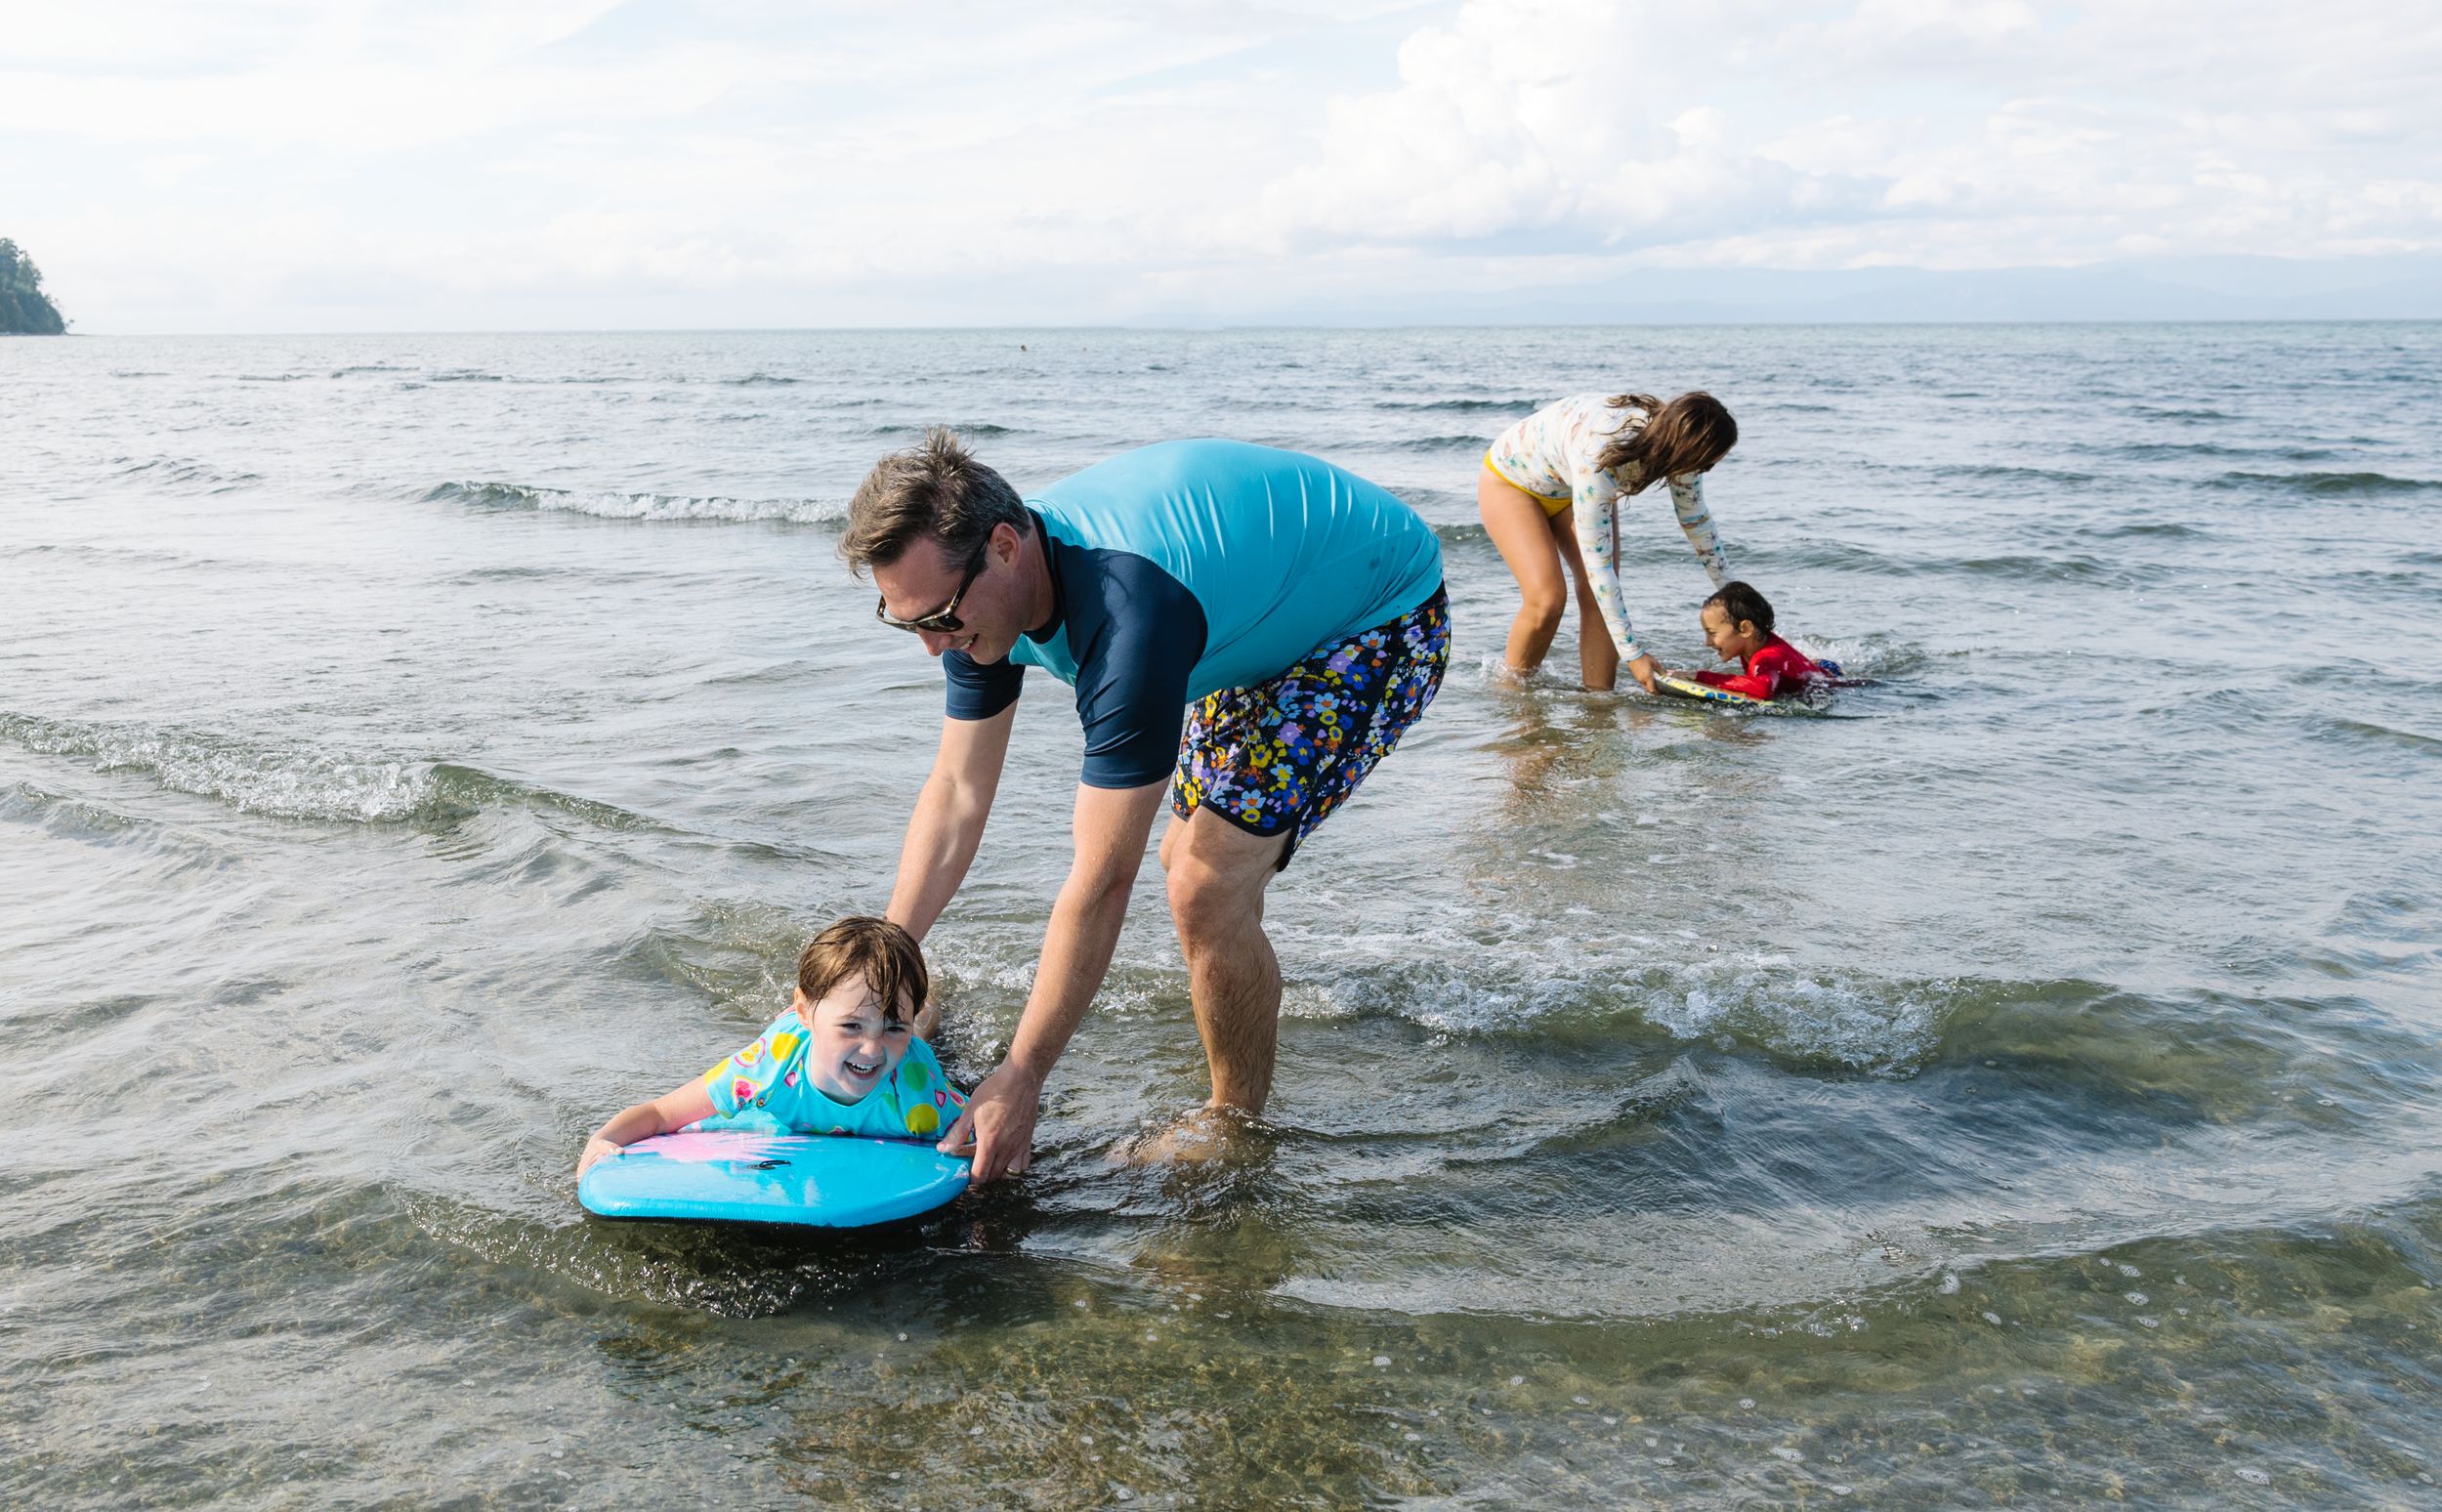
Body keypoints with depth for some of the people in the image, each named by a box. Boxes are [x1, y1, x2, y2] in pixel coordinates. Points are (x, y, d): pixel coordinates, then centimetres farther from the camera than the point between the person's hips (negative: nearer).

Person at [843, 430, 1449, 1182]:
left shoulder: (1127, 614, -41)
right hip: (1269, 618, 9)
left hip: (1384, 620, -9)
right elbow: (957, 794, -6)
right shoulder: (979, 587, -14)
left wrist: (1020, 1078, -29)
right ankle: (1251, 1004, 47)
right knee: (1192, 858, 18)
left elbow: (1099, 881, -36)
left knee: (1207, 890, -17)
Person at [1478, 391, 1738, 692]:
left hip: (1570, 485, 6)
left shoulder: (1674, 443, -23)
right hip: (1512, 479, -6)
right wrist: (1633, 654, -36)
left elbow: (1696, 519, -3)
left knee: (1600, 595, -11)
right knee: (1547, 599, -20)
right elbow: (1595, 561, -39)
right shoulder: (1599, 459, -45)